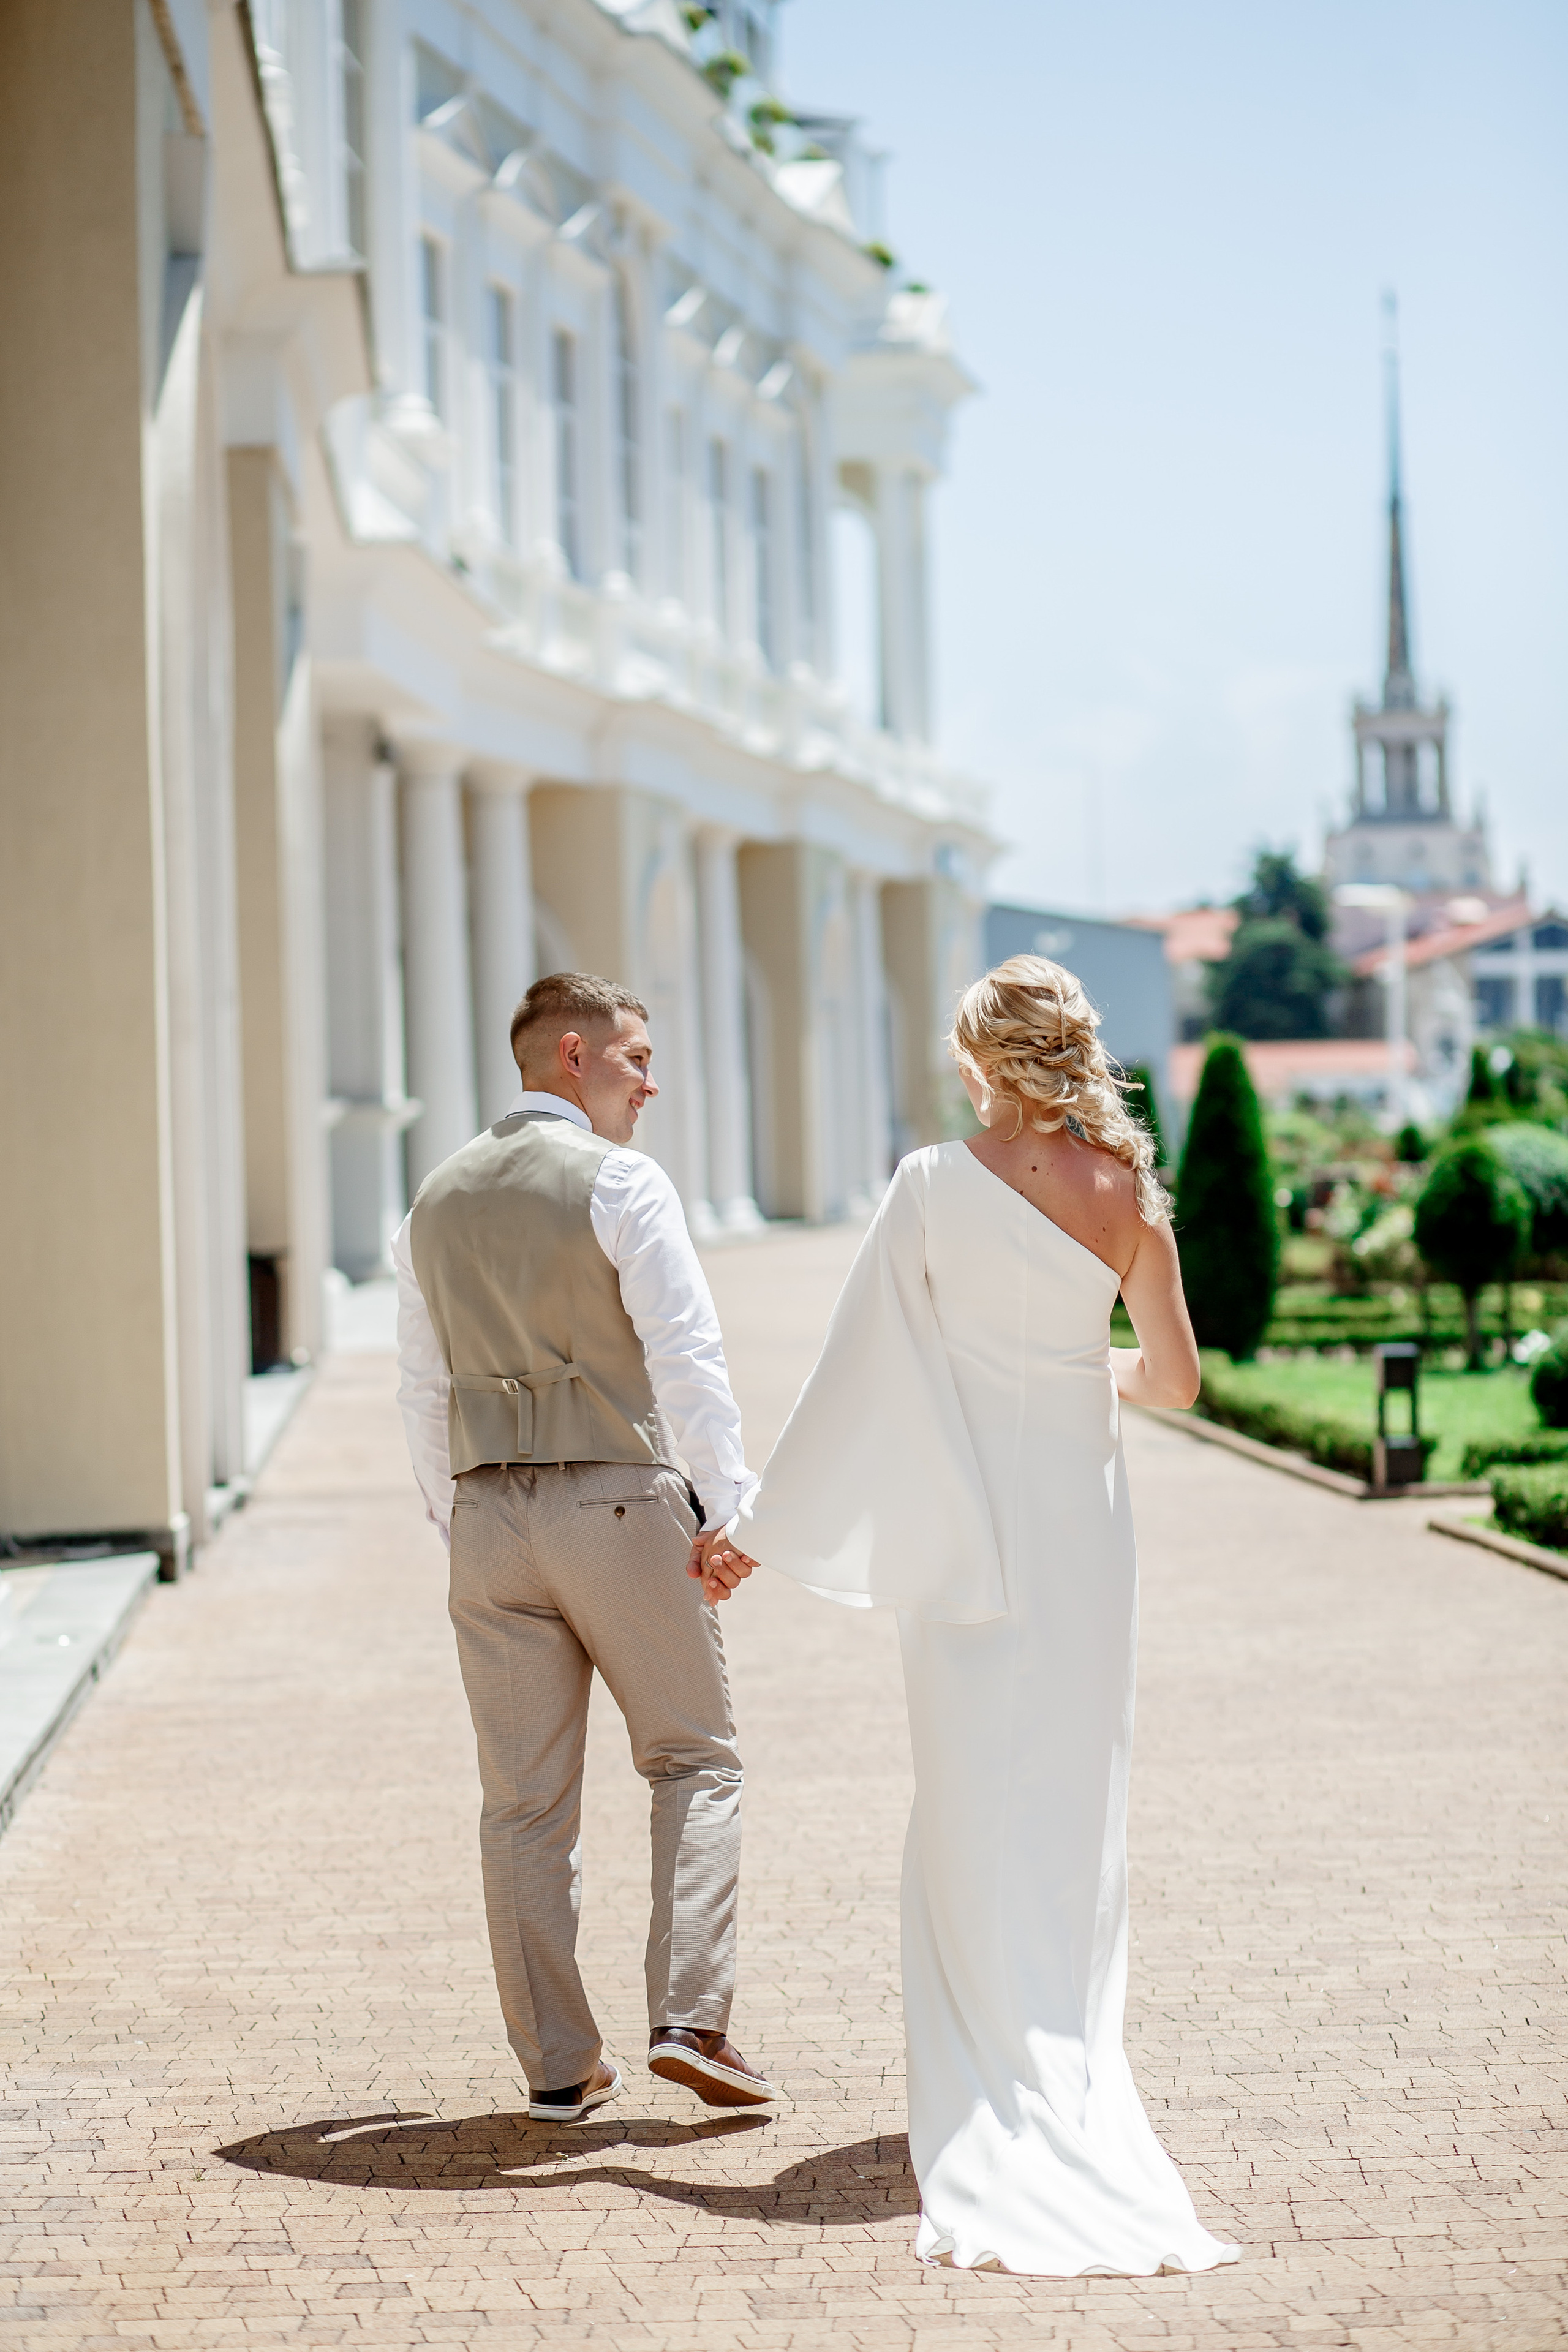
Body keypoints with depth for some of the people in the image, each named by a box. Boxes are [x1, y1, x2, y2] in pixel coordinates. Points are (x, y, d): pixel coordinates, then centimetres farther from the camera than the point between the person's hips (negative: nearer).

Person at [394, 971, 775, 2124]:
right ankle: (689, 2018, -3)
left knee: (526, 1802, 8)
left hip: (488, 1518, 5)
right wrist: (732, 1507, -14)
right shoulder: (620, 1180, -7)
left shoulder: (436, 1201, 13)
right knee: (695, 1762, 8)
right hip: (619, 1503, -5)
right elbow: (688, 1358, -14)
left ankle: (558, 2065, 11)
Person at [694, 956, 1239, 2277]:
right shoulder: (1126, 1190, -2)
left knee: (977, 1808, 6)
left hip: (970, 1519, -3)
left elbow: (863, 1371, -8)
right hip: (1084, 1520, 3)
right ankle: (1074, 2058, 20)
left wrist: (761, 1528, 0)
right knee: (1078, 1797, 14)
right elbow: (1175, 1378, 4)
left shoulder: (937, 1186, -10)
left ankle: (1001, 2077, 7)